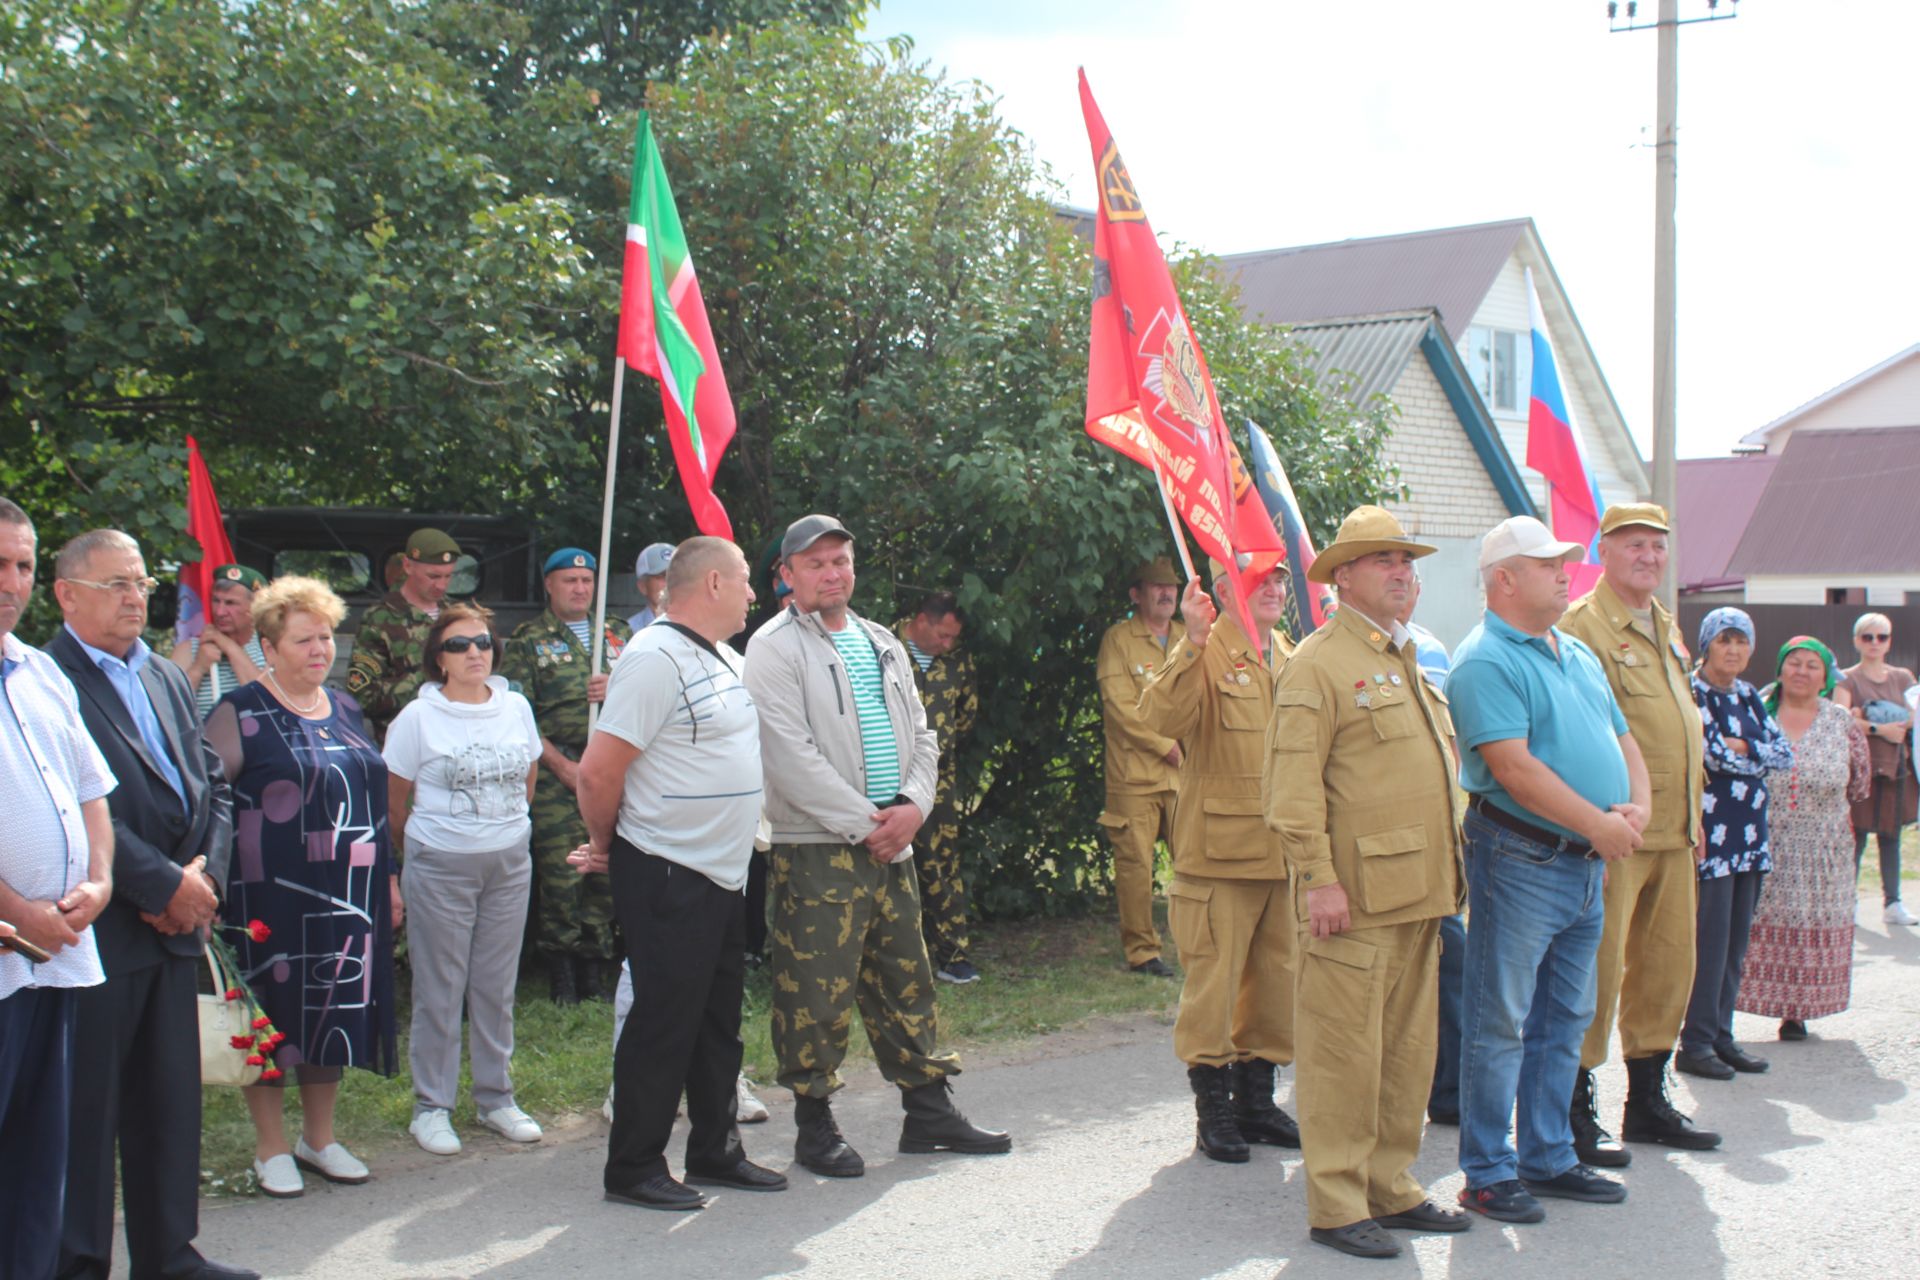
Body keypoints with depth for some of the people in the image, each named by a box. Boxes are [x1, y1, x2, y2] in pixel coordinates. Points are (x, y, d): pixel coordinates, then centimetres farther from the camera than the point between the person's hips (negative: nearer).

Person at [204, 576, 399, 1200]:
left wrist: (388, 879, 17)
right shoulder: (241, 713, -6)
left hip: (346, 897, 6)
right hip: (272, 895, -6)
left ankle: (319, 1137, 25)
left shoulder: (345, 709, 12)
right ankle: (271, 1147, 15)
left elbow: (373, 797, 19)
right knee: (274, 1015, 2)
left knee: (335, 1013, 11)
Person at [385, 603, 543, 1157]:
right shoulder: (418, 717, -5)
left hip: (510, 862, 3)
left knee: (497, 987, 10)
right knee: (439, 990, 3)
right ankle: (431, 1106, 12)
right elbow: (394, 802, 2)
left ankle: (496, 1097, 22)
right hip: (440, 867, -3)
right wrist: (420, 850, 7)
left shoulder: (516, 708, 5)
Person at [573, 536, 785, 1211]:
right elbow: (599, 772, -20)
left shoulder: (727, 660, 14)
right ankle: (633, 1169, 9)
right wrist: (607, 844, -4)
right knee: (663, 1022, -2)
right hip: (668, 877, -9)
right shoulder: (656, 658, -17)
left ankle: (716, 1151, 28)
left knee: (719, 1021, 16)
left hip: (721, 875, 9)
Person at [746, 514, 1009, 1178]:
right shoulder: (775, 648, -6)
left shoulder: (881, 643, 17)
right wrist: (864, 824, -14)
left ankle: (929, 1110, 22)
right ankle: (815, 1125, 9)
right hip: (816, 845, -7)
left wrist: (913, 805, -2)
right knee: (818, 986, -3)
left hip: (893, 838, 7)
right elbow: (792, 756, -14)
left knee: (905, 977, 13)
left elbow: (919, 732, 17)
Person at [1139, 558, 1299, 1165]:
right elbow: (1162, 718, -24)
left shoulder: (1294, 660, 16)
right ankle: (1212, 1109, 8)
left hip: (1284, 850, 7)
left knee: (1277, 976, 12)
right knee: (1214, 977, -3)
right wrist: (1192, 643, -31)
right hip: (1220, 847, -7)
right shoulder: (1204, 655, -5)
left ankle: (1256, 1099, 25)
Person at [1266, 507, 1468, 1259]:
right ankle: (1336, 1205, 4)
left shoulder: (1407, 661, 19)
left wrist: (1446, 877, 21)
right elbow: (1293, 786, -13)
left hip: (1418, 894, 9)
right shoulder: (1319, 663, -7)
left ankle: (1392, 1189, 23)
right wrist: (1317, 879, -19)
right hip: (1357, 897, -8)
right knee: (1344, 1051, -4)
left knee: (1408, 1048, 13)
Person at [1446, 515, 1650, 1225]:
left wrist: (1637, 806, -3)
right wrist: (1598, 823, -20)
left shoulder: (1578, 655, 16)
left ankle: (1549, 1157, 26)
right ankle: (1488, 1172, 7)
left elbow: (1623, 739, 17)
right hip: (1520, 857, -9)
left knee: (1565, 1018, 15)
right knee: (1500, 1020, -1)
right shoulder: (1484, 662, -13)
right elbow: (1514, 767, -22)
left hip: (1586, 864, 9)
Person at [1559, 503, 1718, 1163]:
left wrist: (1693, 816, 21)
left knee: (1669, 963, 13)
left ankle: (1647, 1100, 25)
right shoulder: (1581, 625, -9)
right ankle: (1576, 1109, 5)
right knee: (1597, 966, -5)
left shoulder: (1666, 629, 18)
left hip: (1674, 833, 8)